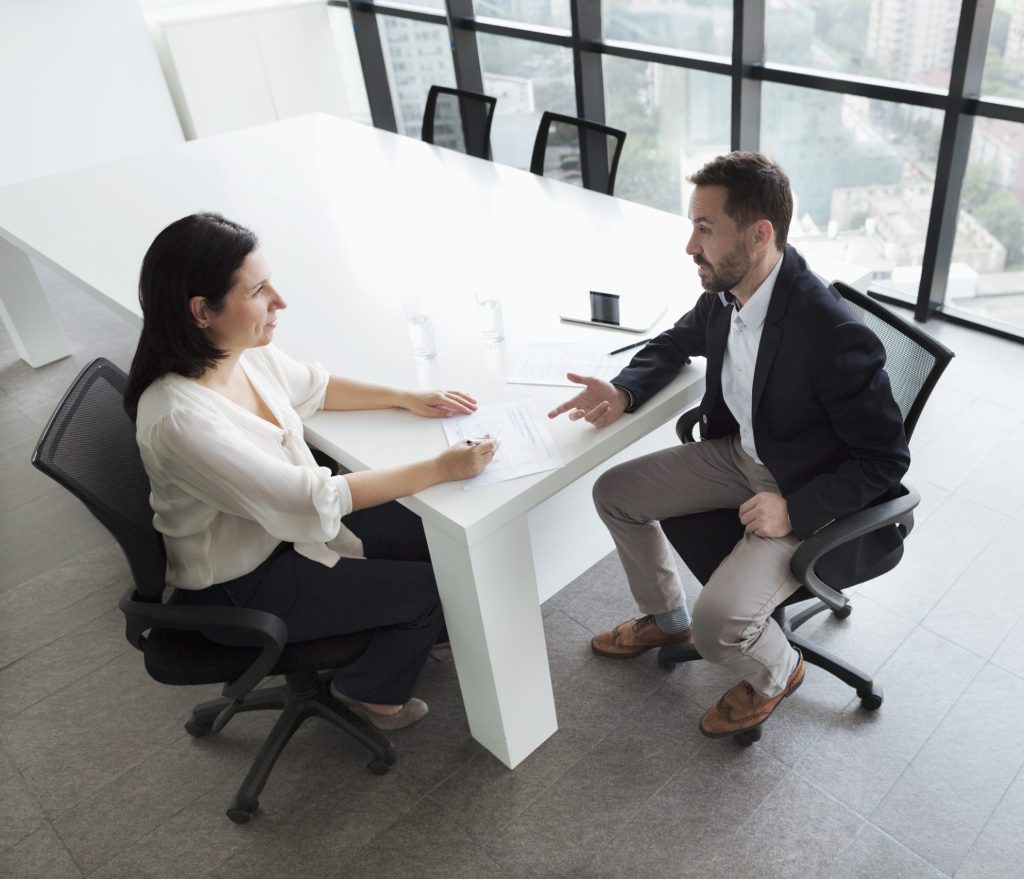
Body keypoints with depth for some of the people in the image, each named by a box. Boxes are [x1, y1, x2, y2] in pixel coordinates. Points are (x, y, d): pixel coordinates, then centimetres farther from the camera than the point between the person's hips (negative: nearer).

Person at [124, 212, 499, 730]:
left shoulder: (242, 349, -12)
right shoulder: (180, 420, -36)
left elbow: (313, 388, 9)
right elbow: (311, 499, -33)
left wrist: (406, 398, 0)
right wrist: (441, 468, -30)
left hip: (281, 526, 7)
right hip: (239, 588, -7)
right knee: (431, 588, -4)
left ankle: (413, 629, 36)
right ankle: (371, 691, 25)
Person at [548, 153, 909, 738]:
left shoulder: (836, 336, -32)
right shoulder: (726, 292, -10)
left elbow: (887, 459, -21)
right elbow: (677, 343, 11)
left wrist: (796, 510, -25)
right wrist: (623, 392, -8)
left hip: (808, 493, -7)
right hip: (740, 453, 8)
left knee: (718, 625, -22)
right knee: (615, 492, 7)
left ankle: (777, 673, 17)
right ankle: (667, 618, 30)